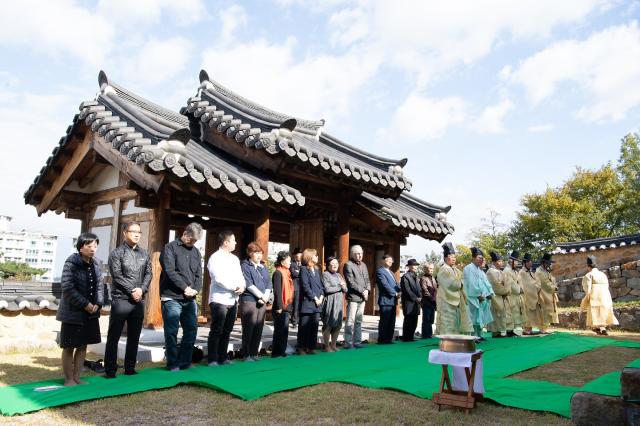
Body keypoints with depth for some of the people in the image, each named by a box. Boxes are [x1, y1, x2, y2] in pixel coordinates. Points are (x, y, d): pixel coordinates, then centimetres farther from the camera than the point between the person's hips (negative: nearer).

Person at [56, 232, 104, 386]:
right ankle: (69, 379, 17)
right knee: (69, 347, 5)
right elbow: (67, 287, -19)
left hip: (90, 313, 6)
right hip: (73, 312, -6)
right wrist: (84, 304, -19)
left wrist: (98, 304, -7)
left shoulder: (97, 264, 6)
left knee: (83, 346, 13)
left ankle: (77, 378, 24)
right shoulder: (71, 263, -13)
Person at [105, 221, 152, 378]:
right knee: (114, 336, 1)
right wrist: (132, 291, -13)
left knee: (134, 336, 10)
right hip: (121, 299, -5)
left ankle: (130, 368, 19)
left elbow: (148, 274, 8)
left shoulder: (144, 254, 13)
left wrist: (142, 290, -8)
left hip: (139, 300, 5)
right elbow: (117, 276, -11)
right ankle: (110, 370, 8)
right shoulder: (117, 253, -2)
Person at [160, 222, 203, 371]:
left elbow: (199, 274, 12)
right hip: (172, 297, -6)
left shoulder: (196, 252, 15)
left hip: (190, 299, 6)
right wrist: (185, 288, -13)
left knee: (191, 330, 7)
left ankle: (185, 362, 19)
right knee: (171, 331, -1)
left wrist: (196, 289, -6)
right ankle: (173, 364, 10)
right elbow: (170, 271, -12)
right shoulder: (171, 248, -2)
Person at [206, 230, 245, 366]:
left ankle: (222, 357, 19)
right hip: (219, 300, -7)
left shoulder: (235, 259, 17)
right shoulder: (215, 258, -7)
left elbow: (240, 276, 15)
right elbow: (219, 278, -17)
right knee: (216, 331, -3)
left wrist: (242, 286, -6)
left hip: (233, 300, 7)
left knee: (227, 331, 11)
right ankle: (212, 359, 5)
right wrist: (235, 288, -14)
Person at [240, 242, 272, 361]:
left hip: (262, 302, 6)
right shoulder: (245, 266, -2)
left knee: (259, 329, 6)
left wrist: (266, 296, -3)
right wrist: (261, 296, -11)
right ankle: (246, 355, 4)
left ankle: (254, 353, 14)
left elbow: (269, 284, 13)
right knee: (249, 328, -4)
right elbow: (248, 284, -11)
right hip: (249, 301, -6)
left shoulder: (263, 267, 18)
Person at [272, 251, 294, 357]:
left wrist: (289, 306, 13)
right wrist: (279, 307, -20)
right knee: (279, 331, -1)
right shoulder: (278, 273, -12)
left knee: (284, 331, 12)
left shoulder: (286, 273, 15)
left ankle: (281, 352, 20)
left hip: (286, 307, 8)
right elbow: (277, 291, -18)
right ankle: (276, 352, 7)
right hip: (280, 308, -8)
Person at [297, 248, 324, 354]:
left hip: (317, 303, 7)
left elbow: (321, 285, 16)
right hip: (307, 303, -7)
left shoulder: (317, 270, 17)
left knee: (314, 326, 7)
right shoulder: (304, 269, -4)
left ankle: (311, 347, 14)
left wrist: (321, 297, 1)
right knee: (304, 326, -2)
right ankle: (301, 348, 6)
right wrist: (314, 298, -11)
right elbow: (305, 286, -11)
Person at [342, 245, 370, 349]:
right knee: (350, 321, -5)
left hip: (362, 297, 7)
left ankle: (357, 342, 15)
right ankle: (348, 343, 0)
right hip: (353, 297, -7)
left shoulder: (364, 265, 17)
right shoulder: (348, 265, -5)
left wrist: (367, 290, 1)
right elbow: (351, 282, -11)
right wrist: (362, 291, -11)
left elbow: (367, 280, 18)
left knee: (359, 321, 10)